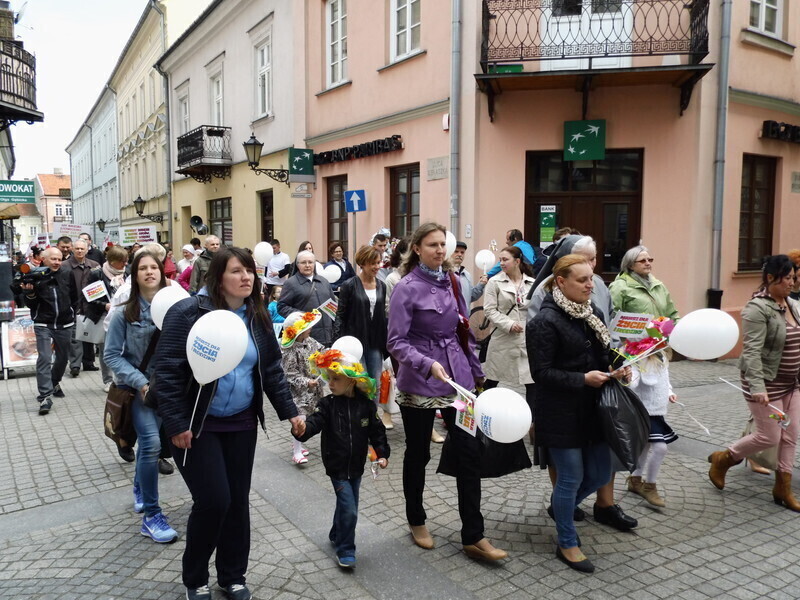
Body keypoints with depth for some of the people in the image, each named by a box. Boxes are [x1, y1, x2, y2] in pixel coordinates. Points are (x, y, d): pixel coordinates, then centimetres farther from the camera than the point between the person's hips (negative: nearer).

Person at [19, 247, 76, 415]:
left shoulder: (67, 275, -1)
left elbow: (74, 297, 11)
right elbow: (31, 305, -2)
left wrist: (72, 313, 6)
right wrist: (30, 294, -19)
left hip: (64, 324, 3)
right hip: (43, 325, -3)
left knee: (63, 357, 16)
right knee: (44, 359, -13)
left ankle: (55, 383, 42)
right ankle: (45, 397, -12)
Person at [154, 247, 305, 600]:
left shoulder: (257, 318, 4)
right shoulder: (188, 312, -15)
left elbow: (272, 369, 10)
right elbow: (167, 371, -16)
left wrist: (289, 411, 5)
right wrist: (175, 424, -17)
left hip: (241, 424, 5)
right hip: (197, 425, -5)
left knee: (238, 500, 10)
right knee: (213, 500, -5)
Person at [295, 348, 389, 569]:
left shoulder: (366, 404, -6)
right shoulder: (328, 404, -12)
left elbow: (376, 431, 2)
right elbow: (314, 422, -25)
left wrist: (382, 453, -5)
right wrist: (302, 430, -46)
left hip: (356, 467, 3)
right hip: (337, 467, -3)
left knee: (347, 505, 20)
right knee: (349, 510, -8)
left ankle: (336, 536, 45)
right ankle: (345, 551, 9)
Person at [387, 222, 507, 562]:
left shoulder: (451, 282, 7)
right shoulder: (407, 288, -10)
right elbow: (396, 342, -15)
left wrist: (476, 371, 16)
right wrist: (428, 364, -29)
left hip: (457, 378, 5)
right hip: (419, 383, -4)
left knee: (469, 451, 0)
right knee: (418, 454, 11)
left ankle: (473, 537, 11)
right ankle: (416, 521, 34)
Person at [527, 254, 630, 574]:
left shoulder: (593, 314, 8)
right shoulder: (545, 321, -16)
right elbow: (541, 373, -18)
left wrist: (618, 370, -1)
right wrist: (582, 379, -22)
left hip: (593, 409, 7)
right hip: (561, 414, -7)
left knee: (600, 474, 14)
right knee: (571, 477, 4)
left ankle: (562, 508, 43)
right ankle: (567, 544, 25)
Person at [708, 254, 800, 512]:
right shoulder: (758, 308, -18)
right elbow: (752, 351, -24)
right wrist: (757, 386, -31)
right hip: (768, 383, -8)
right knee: (769, 437, -1)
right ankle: (722, 459, 20)